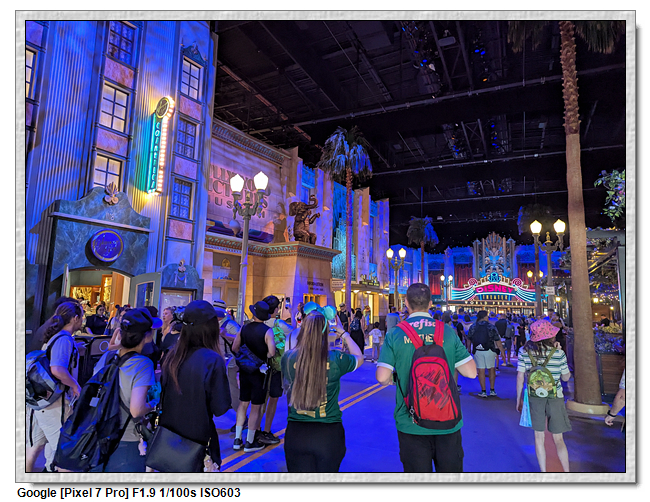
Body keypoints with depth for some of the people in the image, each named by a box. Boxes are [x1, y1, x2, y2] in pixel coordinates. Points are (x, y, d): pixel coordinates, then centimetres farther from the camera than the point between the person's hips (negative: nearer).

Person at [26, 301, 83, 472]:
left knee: (35, 445, 18)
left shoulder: (52, 337, 11)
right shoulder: (64, 339, -18)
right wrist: (75, 386, -16)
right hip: (55, 403, -9)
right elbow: (57, 370, -30)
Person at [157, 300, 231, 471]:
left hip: (168, 434, 5)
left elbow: (162, 394, 5)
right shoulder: (213, 360, -23)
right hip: (198, 438, -5)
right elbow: (220, 408, -17)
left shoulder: (172, 355, -8)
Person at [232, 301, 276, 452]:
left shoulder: (244, 328, -1)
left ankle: (237, 439, 23)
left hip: (245, 370, 5)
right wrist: (262, 357, -5)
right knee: (256, 407, 6)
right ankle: (250, 442, 15)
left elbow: (235, 348, 3)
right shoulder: (267, 331, -17)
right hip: (259, 372, -5)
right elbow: (271, 352, -25)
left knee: (243, 404, 16)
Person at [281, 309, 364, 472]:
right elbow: (359, 357, 10)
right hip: (328, 434, -1)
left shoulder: (288, 358, -8)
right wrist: (342, 332, 21)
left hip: (295, 434, 1)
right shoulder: (336, 359, -13)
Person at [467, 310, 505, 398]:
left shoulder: (472, 327, 2)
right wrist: (502, 353, 1)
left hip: (477, 351, 1)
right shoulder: (491, 326, -4)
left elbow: (469, 340, 6)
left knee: (481, 371, 4)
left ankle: (483, 391, 5)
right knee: (491, 369, 14)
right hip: (489, 351, -1)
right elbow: (498, 341, -4)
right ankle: (492, 390, 17)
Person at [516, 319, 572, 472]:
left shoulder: (524, 352, -8)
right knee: (558, 439, 12)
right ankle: (567, 471, 15)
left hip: (534, 398, 1)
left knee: (539, 437, 12)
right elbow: (566, 377, 4)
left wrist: (519, 398, 6)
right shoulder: (559, 353, -11)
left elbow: (520, 377, -6)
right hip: (555, 398, -1)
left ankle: (543, 471, 19)